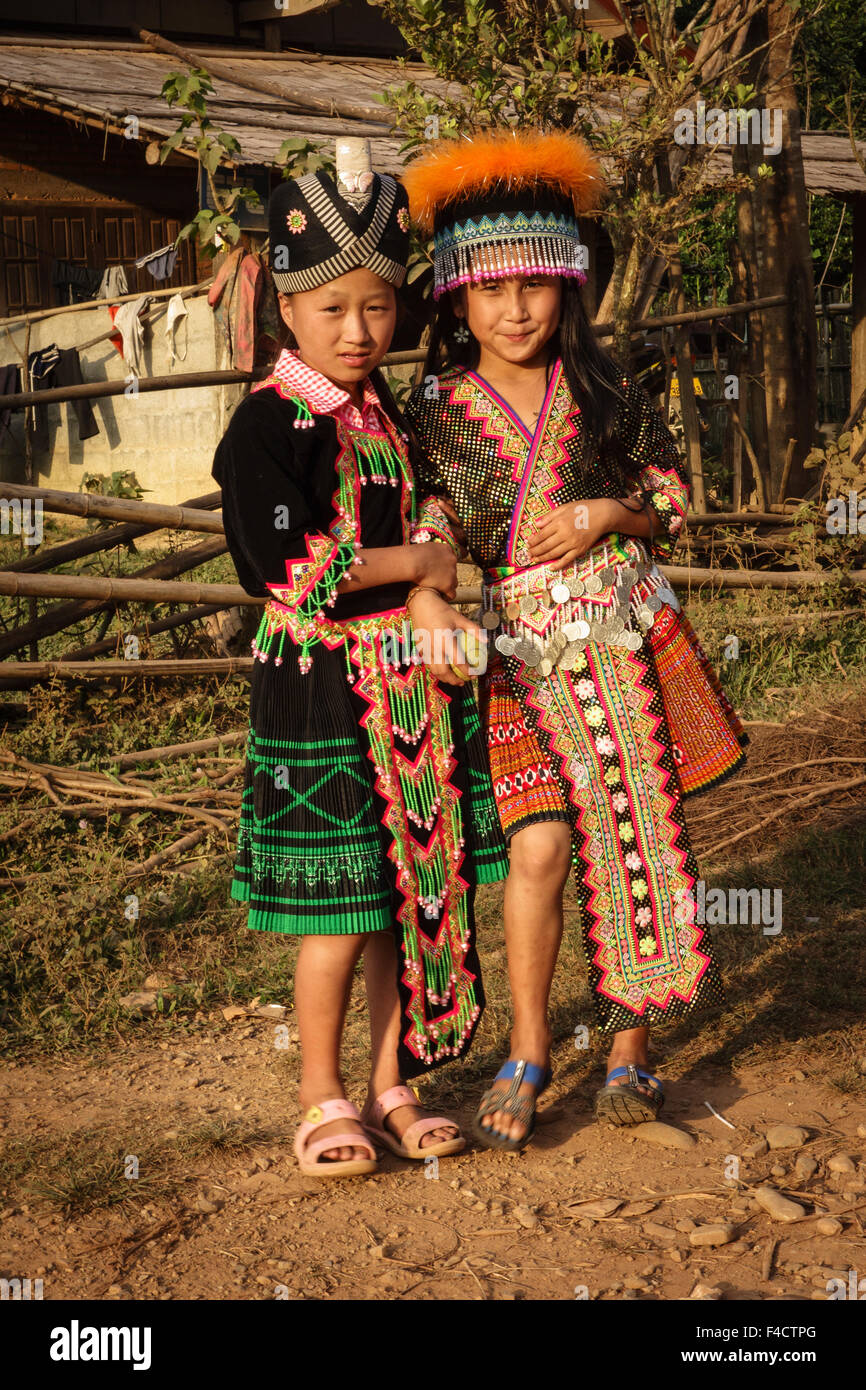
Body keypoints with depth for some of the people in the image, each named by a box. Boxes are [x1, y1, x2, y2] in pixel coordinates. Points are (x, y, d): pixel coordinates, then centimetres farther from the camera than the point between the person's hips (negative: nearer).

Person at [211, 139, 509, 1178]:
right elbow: (290, 568, -20)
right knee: (339, 910, 0)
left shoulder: (385, 412, 12)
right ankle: (323, 1099, 17)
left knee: (412, 891, 11)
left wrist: (439, 616, 1)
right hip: (319, 688, -7)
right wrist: (417, 560, -12)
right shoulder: (269, 423, -11)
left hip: (410, 680, 7)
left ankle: (392, 1088, 25)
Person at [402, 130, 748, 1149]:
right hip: (517, 652, -1)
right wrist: (428, 598, -20)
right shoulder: (436, 413, 2)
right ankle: (527, 1052, 5)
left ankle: (629, 1051, 17)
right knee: (540, 844, -13)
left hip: (621, 636, 2)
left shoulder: (606, 395, 5)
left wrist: (608, 513, -7)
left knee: (635, 840, 3)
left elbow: (674, 497, 11)